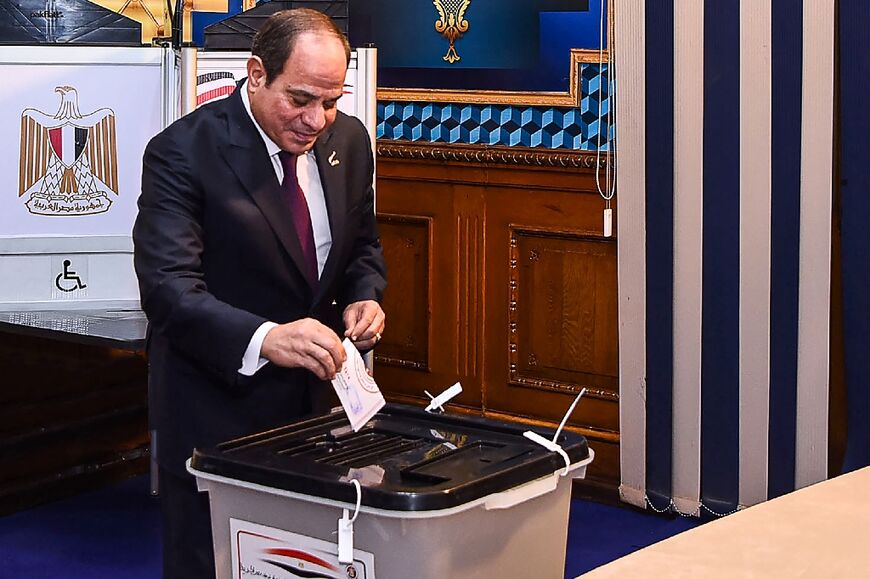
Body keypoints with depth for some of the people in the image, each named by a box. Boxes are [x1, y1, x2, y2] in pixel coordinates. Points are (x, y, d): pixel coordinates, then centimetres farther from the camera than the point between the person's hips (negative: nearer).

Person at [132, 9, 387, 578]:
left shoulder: (348, 140, 1)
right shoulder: (184, 152, -18)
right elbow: (168, 286, -27)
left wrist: (365, 296, -7)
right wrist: (264, 338, -43)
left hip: (317, 395, 6)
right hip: (218, 398, -5)